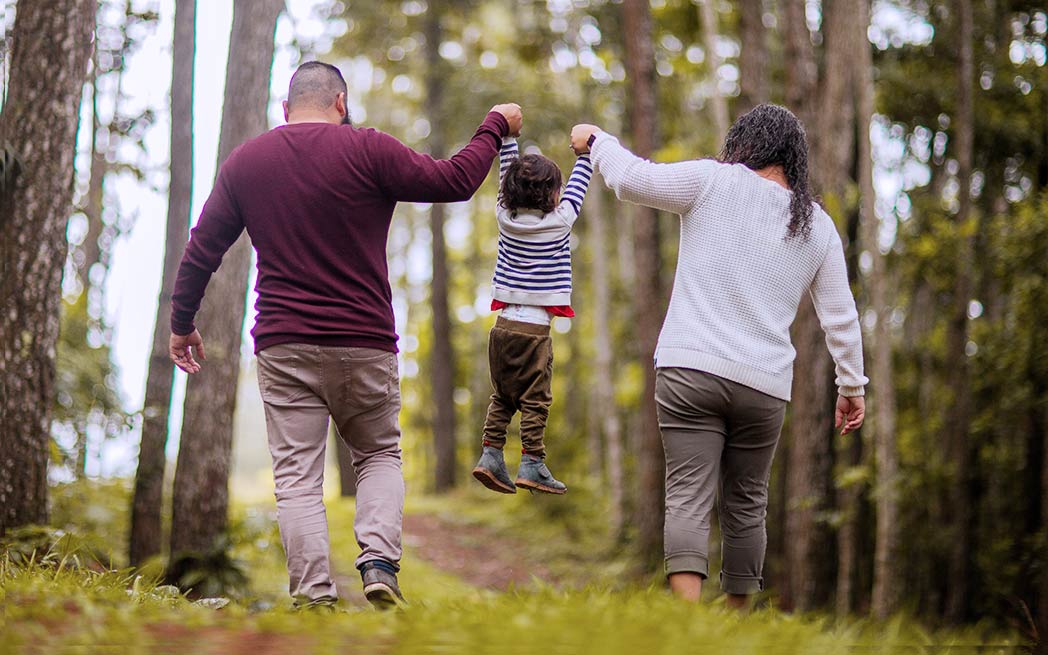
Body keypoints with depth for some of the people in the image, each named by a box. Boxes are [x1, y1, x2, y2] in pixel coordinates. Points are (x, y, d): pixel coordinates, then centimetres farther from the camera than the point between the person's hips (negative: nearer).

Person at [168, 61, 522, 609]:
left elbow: (202, 250, 11)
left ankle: (312, 595, -8)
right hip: (364, 344, -1)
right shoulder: (368, 151, -4)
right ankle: (379, 561, -5)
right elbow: (454, 180, -2)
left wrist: (182, 323, 24)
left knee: (297, 475, 2)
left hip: (283, 347, 1)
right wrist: (495, 127, 14)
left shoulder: (244, 162, 7)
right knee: (380, 455, 16)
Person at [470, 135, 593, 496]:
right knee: (535, 399, -1)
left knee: (502, 396, 13)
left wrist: (507, 136, 23)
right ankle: (531, 464, -3)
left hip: (503, 324, 5)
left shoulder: (505, 217, 4)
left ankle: (490, 455, 7)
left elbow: (507, 174, 16)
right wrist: (586, 150, 20)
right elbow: (577, 186, 7)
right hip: (534, 328, -5)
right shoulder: (559, 222, -7)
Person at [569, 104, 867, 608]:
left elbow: (633, 178, -2)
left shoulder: (715, 182, 0)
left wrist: (596, 141, 17)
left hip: (691, 368, -3)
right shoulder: (818, 226, 12)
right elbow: (841, 316, 15)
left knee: (688, 497, -9)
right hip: (764, 384, 3)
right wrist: (851, 385, 24)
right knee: (745, 504, 15)